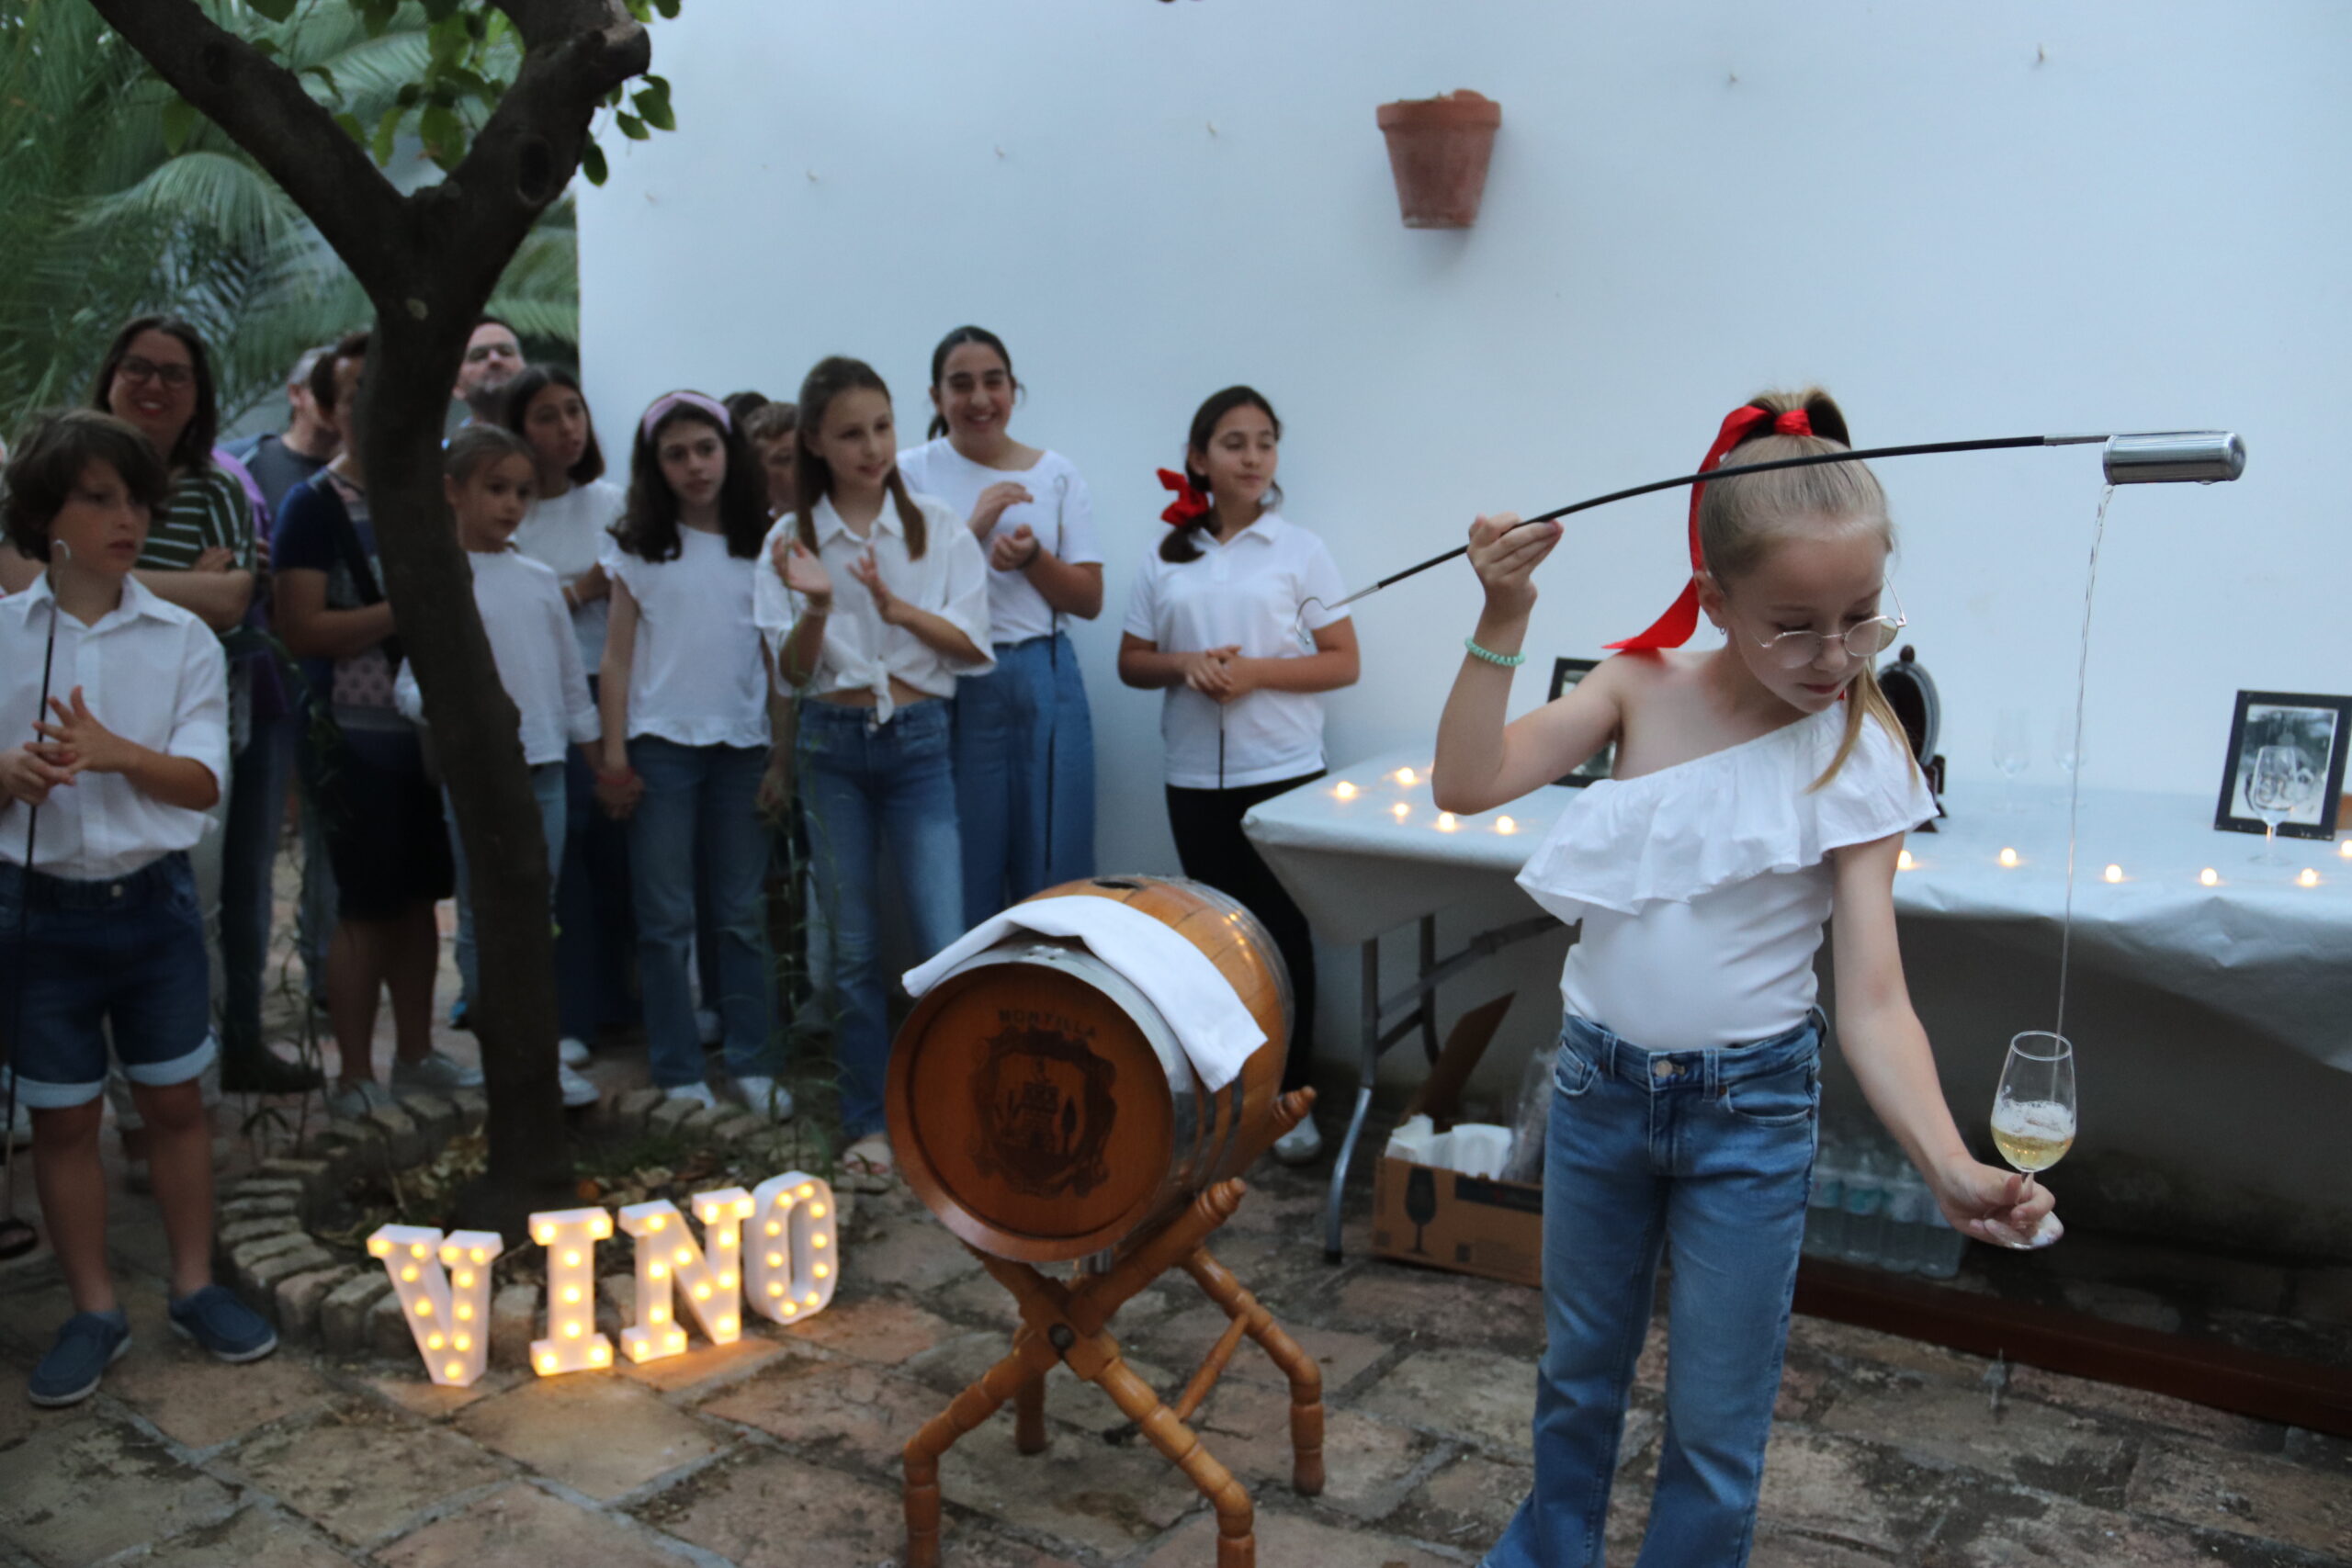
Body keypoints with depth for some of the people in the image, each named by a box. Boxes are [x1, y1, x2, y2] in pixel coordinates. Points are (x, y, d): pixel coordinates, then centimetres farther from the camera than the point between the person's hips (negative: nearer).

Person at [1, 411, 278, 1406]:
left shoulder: (182, 640, -2)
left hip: (153, 899, 0)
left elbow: (202, 781, -7)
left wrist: (115, 752, -25)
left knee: (175, 1100, 10)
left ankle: (195, 1288, 25)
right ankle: (93, 1313, 23)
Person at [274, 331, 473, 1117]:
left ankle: (414, 1054, 23)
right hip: (356, 734, -6)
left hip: (429, 727, 6)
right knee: (365, 907, -1)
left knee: (419, 897, 12)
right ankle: (354, 1077, 10)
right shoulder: (315, 506, -7)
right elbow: (300, 629, -16)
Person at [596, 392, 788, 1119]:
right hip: (661, 743, 0)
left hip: (742, 743, 1)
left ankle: (754, 1065, 12)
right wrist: (614, 757, -2)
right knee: (667, 916, 2)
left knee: (743, 913, 4)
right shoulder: (639, 549, 4)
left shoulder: (762, 545, 6)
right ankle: (679, 1073, 10)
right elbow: (618, 659, 4)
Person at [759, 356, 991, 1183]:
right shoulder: (792, 539, 3)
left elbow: (971, 643, -2)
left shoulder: (940, 527, 1)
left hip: (917, 740, -1)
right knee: (853, 948, 8)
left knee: (946, 945, -8)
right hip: (832, 746, 1)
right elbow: (793, 669, 0)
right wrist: (817, 604, -19)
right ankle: (869, 1120, 21)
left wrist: (894, 605, -17)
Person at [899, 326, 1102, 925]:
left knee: (1057, 875, 4)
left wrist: (1031, 557, -12)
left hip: (1045, 684, 2)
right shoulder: (912, 473, 3)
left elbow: (1090, 600, 5)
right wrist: (974, 529, -13)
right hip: (951, 689, -2)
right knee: (964, 880, 4)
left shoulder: (1057, 474, 8)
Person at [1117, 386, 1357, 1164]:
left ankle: (1290, 1096, 12)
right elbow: (1131, 662, 10)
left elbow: (1343, 662, -3)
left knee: (1282, 929, 1)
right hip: (1195, 776, 3)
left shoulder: (1299, 550, 0)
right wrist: (1187, 666, -11)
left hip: (1283, 772, -2)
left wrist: (1255, 672, -16)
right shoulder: (1167, 558, 7)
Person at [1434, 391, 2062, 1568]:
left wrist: (1950, 1165, -32)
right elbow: (1465, 785, -16)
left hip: (1750, 1110, -2)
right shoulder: (1647, 684, -8)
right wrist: (1502, 620, -26)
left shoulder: (1860, 760, -14)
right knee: (1578, 1370, 24)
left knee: (1717, 1427, 11)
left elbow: (1872, 996, -17)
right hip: (1598, 1082, 3)